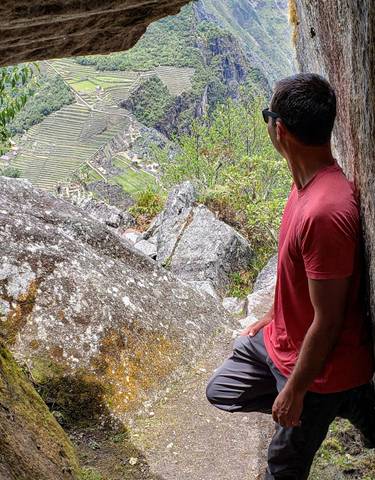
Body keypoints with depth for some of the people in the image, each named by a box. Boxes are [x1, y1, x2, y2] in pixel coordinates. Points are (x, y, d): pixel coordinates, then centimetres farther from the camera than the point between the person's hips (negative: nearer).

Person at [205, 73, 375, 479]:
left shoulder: (326, 211, -35)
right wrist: (271, 318, 19)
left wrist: (294, 391, -15)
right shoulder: (309, 182, -5)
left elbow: (327, 321, -27)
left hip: (319, 364, -7)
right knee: (220, 391, 20)